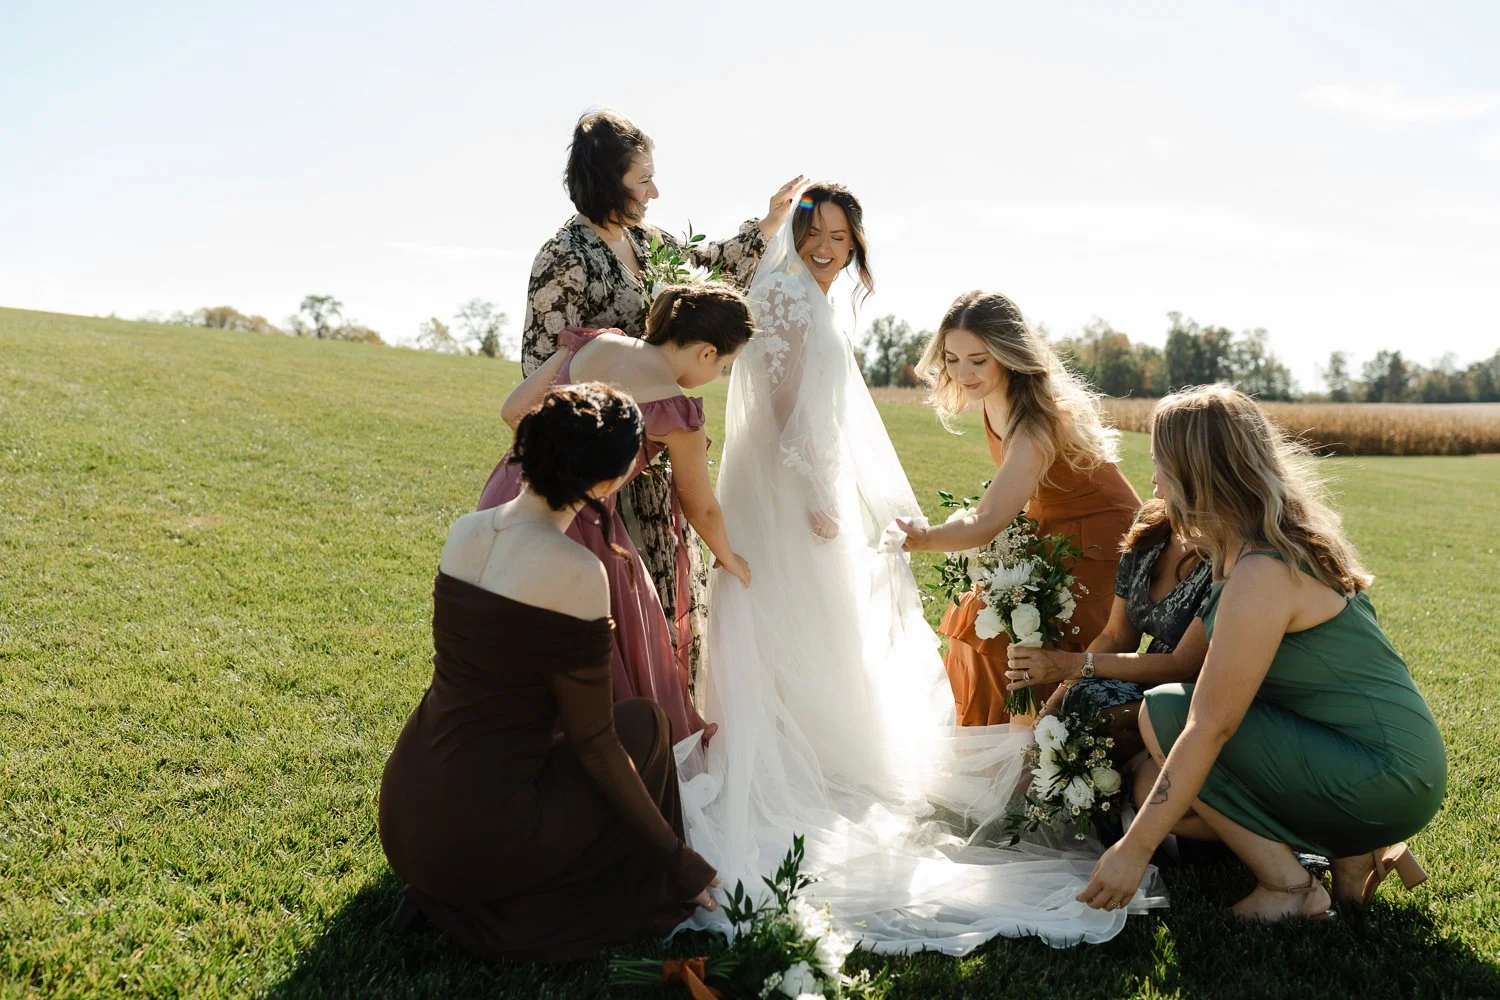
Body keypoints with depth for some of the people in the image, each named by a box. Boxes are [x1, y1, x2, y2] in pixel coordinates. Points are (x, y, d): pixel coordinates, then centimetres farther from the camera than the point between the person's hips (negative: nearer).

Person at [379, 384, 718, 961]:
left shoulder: (465, 531, 0)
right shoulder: (577, 571, -20)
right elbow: (593, 743, -13)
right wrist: (678, 858, -1)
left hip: (401, 815, 7)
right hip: (470, 842, -7)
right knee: (642, 725, 11)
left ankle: (444, 892, 21)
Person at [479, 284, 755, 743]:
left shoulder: (592, 343, 4)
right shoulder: (676, 410, -12)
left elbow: (513, 410, 10)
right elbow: (702, 508, 2)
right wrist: (730, 559, 21)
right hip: (572, 526, -7)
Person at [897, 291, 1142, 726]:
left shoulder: (1037, 422, -32)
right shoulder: (995, 400, -7)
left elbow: (987, 522, -40)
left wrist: (924, 539, -55)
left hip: (1099, 542, -8)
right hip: (1050, 532, 8)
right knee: (979, 618, 1)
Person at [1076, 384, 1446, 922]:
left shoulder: (1262, 574, -24)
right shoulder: (1285, 538, 5)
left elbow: (1211, 725, -25)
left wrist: (1135, 848, -20)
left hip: (1386, 782, -9)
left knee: (1166, 711, -15)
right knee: (1157, 785, 10)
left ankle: (1288, 885, -5)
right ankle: (1355, 850, 10)